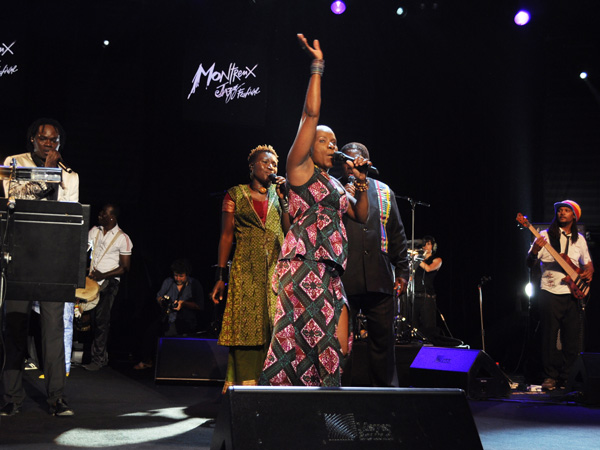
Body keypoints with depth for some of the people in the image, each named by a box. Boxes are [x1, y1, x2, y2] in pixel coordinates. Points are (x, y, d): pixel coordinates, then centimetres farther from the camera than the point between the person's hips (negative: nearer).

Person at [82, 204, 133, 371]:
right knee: (93, 319, -1)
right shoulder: (93, 231, 11)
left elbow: (125, 268, -4)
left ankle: (98, 359, -3)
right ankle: (102, 356, 11)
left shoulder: (123, 238, -4)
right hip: (91, 281, 5)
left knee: (101, 320, -10)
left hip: (108, 283, -5)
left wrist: (103, 275, -13)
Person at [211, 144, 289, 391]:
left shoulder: (278, 194, 16)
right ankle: (244, 382, -7)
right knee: (245, 326, -9)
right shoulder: (236, 194, 9)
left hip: (276, 267, 2)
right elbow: (226, 236, 5)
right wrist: (220, 276, -1)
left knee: (272, 327, -5)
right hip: (246, 268, -2)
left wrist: (283, 197, -2)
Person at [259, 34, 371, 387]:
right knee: (326, 343, -15)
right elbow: (311, 113, -5)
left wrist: (362, 183, 12)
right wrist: (317, 68, -4)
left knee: (339, 346, 0)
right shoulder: (299, 167, 3)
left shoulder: (335, 184, 24)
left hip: (331, 272, 8)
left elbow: (361, 216, 25)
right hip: (303, 264, -8)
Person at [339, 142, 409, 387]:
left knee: (383, 338, 6)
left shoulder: (384, 192, 15)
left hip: (379, 279, 2)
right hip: (344, 280, -2)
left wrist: (402, 270, 10)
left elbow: (397, 234, 15)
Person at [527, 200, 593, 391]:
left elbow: (588, 263, 25)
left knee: (572, 340, 3)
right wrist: (535, 251, -24)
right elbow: (530, 263, -3)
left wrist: (588, 273, 2)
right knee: (550, 337, -3)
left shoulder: (579, 239, 14)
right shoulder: (546, 236, 1)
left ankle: (565, 377, 16)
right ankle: (550, 377, 7)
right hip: (550, 293, -3)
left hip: (572, 294, 4)